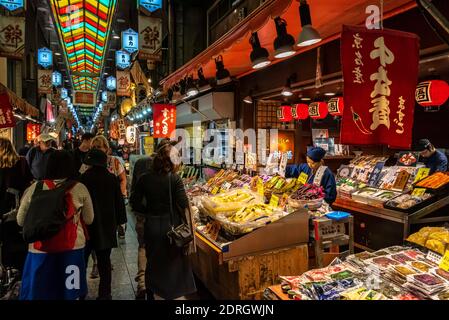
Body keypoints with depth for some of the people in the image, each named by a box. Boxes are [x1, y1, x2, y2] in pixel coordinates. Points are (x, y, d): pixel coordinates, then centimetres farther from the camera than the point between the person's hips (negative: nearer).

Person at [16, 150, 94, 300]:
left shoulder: (35, 188, -5)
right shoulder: (80, 189, -7)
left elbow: (20, 220, 7)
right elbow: (89, 219, 4)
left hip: (41, 248, 1)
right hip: (72, 248, 0)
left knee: (38, 291, 15)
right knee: (70, 289, 15)